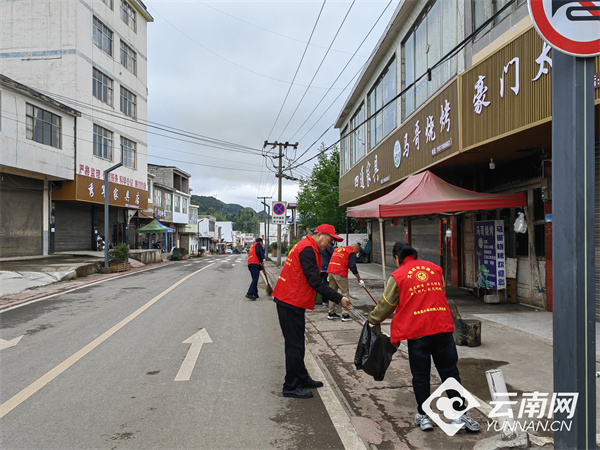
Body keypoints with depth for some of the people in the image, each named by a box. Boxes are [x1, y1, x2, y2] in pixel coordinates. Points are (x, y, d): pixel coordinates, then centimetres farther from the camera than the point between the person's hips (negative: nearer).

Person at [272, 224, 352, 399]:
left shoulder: (305, 247, 17)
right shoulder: (307, 249, -17)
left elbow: (312, 279, 19)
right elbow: (315, 281, -22)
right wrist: (338, 298, -21)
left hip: (290, 302, 11)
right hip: (291, 303, -11)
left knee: (297, 343, 17)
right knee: (295, 345, -3)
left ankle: (302, 379, 28)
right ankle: (291, 387, 6)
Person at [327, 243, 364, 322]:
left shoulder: (337, 249, 25)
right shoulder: (351, 252, 1)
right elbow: (353, 267, -6)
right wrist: (359, 280, -1)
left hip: (330, 271, 7)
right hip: (340, 273, -7)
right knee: (345, 293, 0)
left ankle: (331, 313, 21)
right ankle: (345, 315, -1)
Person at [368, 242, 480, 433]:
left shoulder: (398, 276, 1)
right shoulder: (435, 268, 13)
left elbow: (386, 304, 8)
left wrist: (373, 319, 26)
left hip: (417, 331, -3)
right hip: (443, 327, 3)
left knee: (421, 375, 9)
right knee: (450, 371, 12)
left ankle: (423, 416, 19)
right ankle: (460, 413, 14)